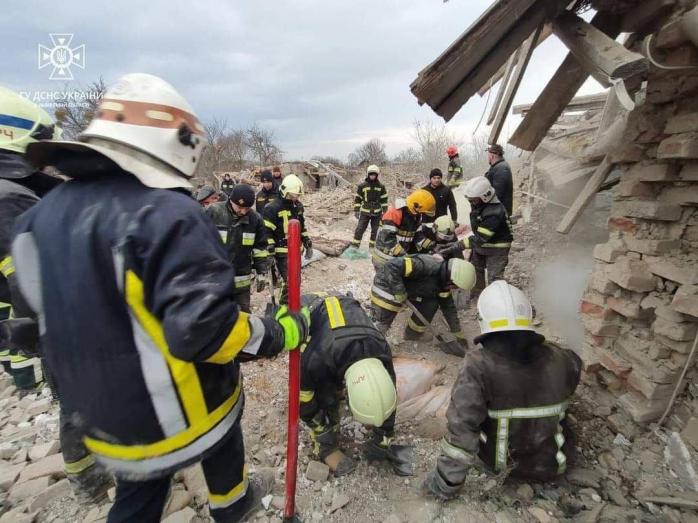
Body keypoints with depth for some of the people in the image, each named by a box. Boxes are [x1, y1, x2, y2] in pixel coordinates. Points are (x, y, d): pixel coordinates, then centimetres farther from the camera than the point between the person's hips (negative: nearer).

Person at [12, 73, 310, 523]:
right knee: (222, 429, 27)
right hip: (177, 413, -5)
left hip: (102, 411, 6)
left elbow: (58, 314, 9)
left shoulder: (47, 213, -2)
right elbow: (205, 331, -33)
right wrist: (279, 333, -19)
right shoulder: (168, 215, -28)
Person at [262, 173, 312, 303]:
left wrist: (308, 243, 19)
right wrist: (270, 253, -17)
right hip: (282, 251, -8)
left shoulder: (298, 206, 11)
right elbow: (266, 232, -14)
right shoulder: (273, 208, -13)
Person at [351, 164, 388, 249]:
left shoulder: (381, 186, 2)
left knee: (375, 231, 10)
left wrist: (385, 212, 6)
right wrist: (356, 211, -1)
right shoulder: (362, 185, -2)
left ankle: (372, 245, 23)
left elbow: (384, 200, 8)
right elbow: (357, 199, 2)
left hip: (377, 213, 2)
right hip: (365, 212, -1)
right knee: (360, 229, -5)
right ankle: (355, 245, 2)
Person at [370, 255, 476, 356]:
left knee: (431, 304, -3)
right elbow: (392, 266, -38)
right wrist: (399, 292, -31)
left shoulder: (443, 281, -5)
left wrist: (459, 334, 11)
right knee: (380, 325, -11)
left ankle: (412, 334, 14)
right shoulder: (427, 266, -33)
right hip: (386, 285, -7)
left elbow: (449, 308, 8)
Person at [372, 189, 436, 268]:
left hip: (401, 257, 9)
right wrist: (403, 254, -32)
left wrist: (432, 247, -5)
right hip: (384, 259, -8)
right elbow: (387, 238, -28)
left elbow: (418, 235, 9)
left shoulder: (416, 216, 3)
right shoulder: (394, 213, -25)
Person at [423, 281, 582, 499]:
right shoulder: (556, 359, -17)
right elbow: (574, 367, 9)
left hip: (496, 460, -3)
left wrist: (445, 484, -17)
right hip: (549, 466, 4)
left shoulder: (479, 366, -29)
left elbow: (461, 430, -30)